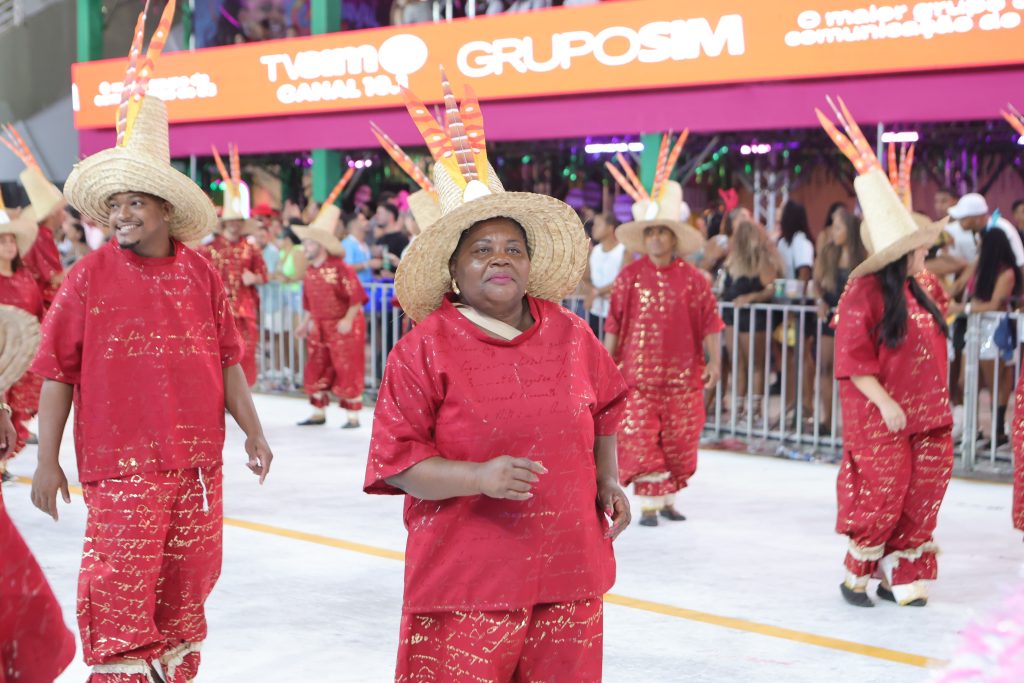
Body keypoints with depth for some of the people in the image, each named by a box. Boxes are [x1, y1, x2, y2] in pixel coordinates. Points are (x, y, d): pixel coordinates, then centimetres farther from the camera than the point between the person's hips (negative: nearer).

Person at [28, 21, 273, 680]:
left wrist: (253, 431, 6)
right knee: (119, 589, -5)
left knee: (187, 583, 13)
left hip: (197, 461, 4)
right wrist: (48, 460, -3)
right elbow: (58, 371, -1)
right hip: (121, 462, -3)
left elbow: (227, 360, 11)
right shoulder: (92, 275, -3)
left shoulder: (201, 274, 5)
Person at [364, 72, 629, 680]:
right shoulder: (425, 349, -6)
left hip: (566, 566, 4)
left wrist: (609, 480, 13)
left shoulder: (570, 335, 7)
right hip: (466, 583, -4)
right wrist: (479, 477, -22)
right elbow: (396, 461, -9)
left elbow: (605, 407, 25)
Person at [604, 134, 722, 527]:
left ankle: (668, 499, 24)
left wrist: (714, 362, -8)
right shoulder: (629, 277, 0)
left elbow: (710, 324, 1)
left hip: (682, 376, 2)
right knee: (641, 442, -3)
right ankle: (648, 505, 6)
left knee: (679, 444, 8)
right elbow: (613, 325, 1)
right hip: (638, 374, -1)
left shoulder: (693, 279, 1)